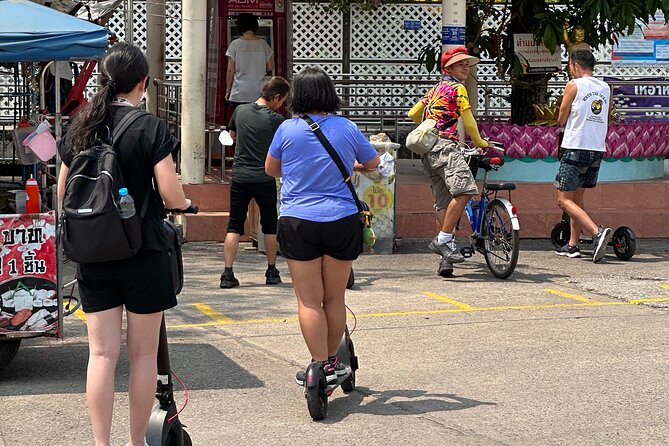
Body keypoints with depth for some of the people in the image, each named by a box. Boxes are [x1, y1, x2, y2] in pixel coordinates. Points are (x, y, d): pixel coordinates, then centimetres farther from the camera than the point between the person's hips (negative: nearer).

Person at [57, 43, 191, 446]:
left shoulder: (81, 128, 5)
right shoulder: (150, 127, -9)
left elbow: (63, 193, 12)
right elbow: (171, 194, -13)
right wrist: (184, 202, 9)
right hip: (143, 253, -4)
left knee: (102, 352, 4)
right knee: (143, 352, 8)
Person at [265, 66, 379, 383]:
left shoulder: (288, 129, -5)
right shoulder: (346, 128, 0)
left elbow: (271, 169, 10)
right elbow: (373, 163, 16)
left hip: (299, 223, -2)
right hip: (342, 222, 2)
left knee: (309, 300, 3)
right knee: (335, 298, 13)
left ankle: (320, 366, 1)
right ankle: (332, 362, 24)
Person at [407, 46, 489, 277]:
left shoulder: (435, 89, 26)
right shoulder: (457, 88, 2)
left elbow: (413, 114, 29)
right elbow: (468, 121, 0)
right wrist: (479, 142, 16)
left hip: (429, 151, 9)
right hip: (445, 145, -9)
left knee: (444, 203, 4)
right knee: (464, 189, -23)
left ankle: (445, 259, -1)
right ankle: (443, 239, -27)